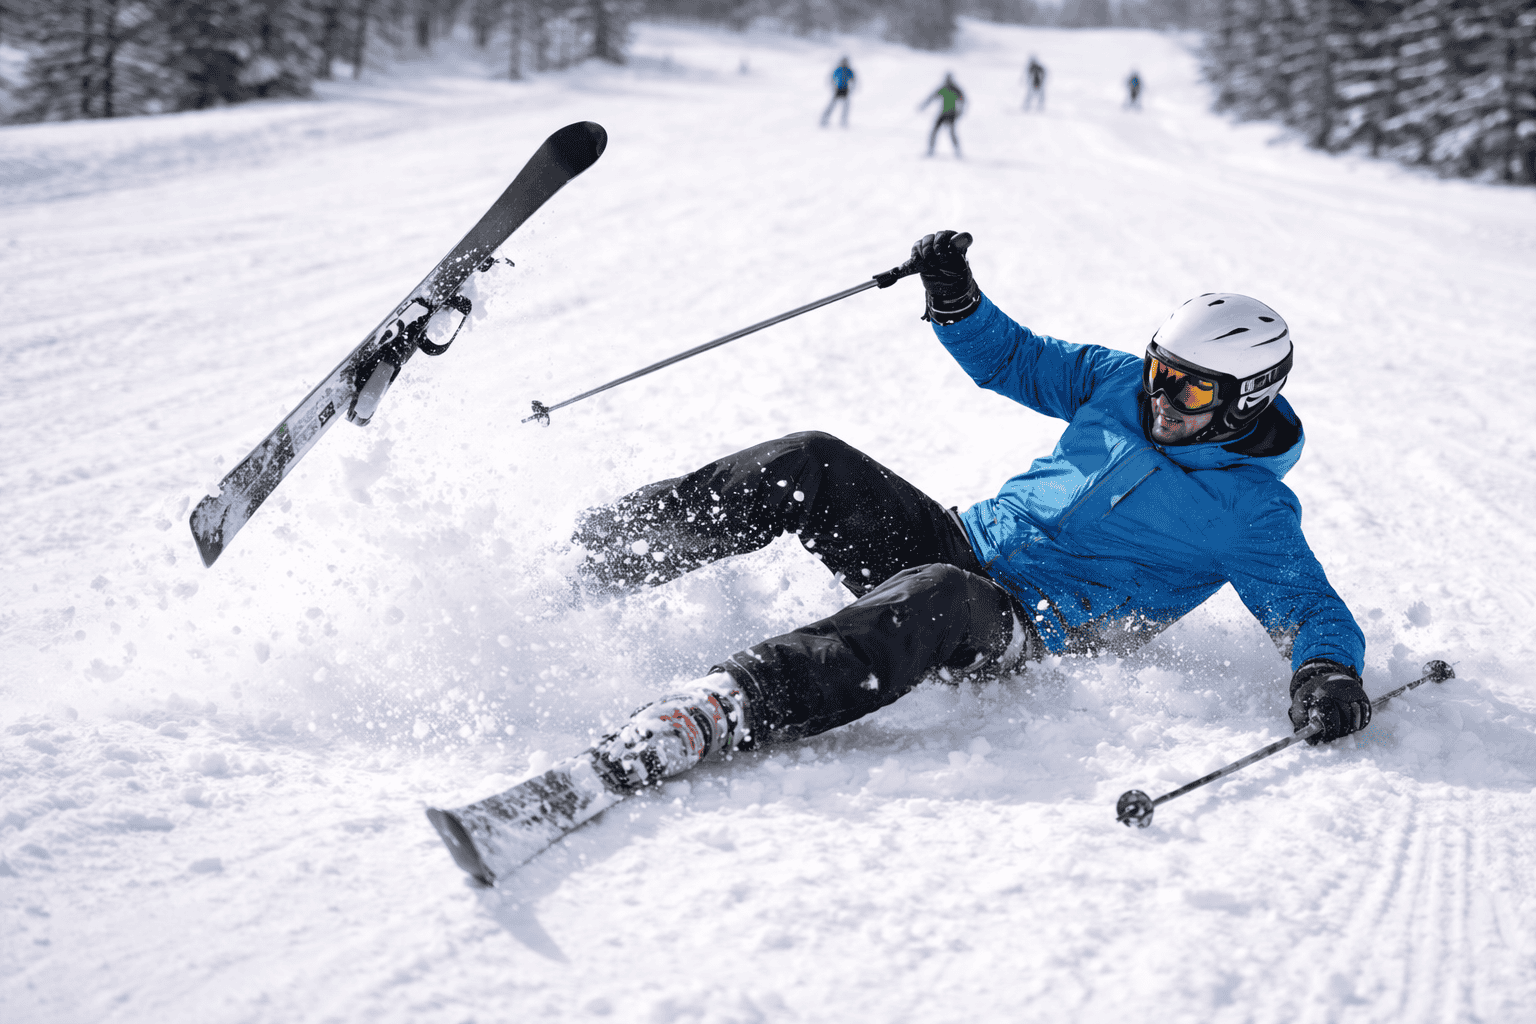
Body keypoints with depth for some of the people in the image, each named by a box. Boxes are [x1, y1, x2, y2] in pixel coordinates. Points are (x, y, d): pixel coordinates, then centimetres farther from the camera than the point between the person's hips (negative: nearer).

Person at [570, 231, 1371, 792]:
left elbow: (1313, 611, -7)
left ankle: (730, 705, -58)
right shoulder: (1120, 381, 11)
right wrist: (954, 300, 2)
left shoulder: (1252, 515, -4)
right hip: (960, 538, 6)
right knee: (810, 465, -17)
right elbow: (1012, 360, 21)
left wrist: (1327, 671, -31)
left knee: (937, 600, -42)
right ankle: (604, 555, -8)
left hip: (1025, 630, -6)